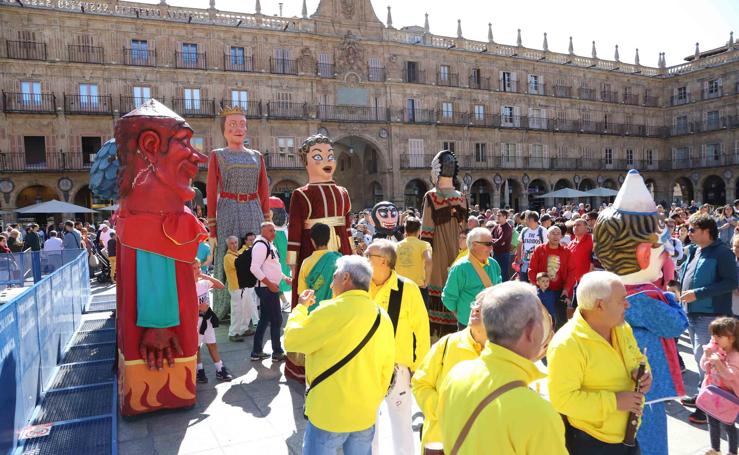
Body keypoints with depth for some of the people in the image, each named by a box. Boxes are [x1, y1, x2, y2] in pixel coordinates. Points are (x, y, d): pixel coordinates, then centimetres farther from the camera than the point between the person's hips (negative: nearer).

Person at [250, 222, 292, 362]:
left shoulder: (270, 245, 16)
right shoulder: (261, 245, -15)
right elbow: (255, 268, -24)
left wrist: (285, 277, 17)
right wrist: (270, 284, -23)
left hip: (270, 287, 10)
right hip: (267, 288, -10)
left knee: (265, 319, 14)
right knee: (276, 320, -2)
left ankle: (257, 352, 22)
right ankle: (277, 353, 9)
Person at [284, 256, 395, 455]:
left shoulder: (333, 310, -17)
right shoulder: (383, 317, 0)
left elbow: (292, 340, -9)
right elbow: (386, 369, 6)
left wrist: (301, 307, 6)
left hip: (328, 414, -5)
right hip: (366, 416, 5)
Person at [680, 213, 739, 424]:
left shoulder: (722, 252, -13)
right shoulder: (692, 250, 11)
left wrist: (698, 293, -22)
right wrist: (684, 293, 10)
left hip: (710, 314, -8)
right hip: (692, 312, 8)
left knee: (703, 357, -7)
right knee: (700, 356, 17)